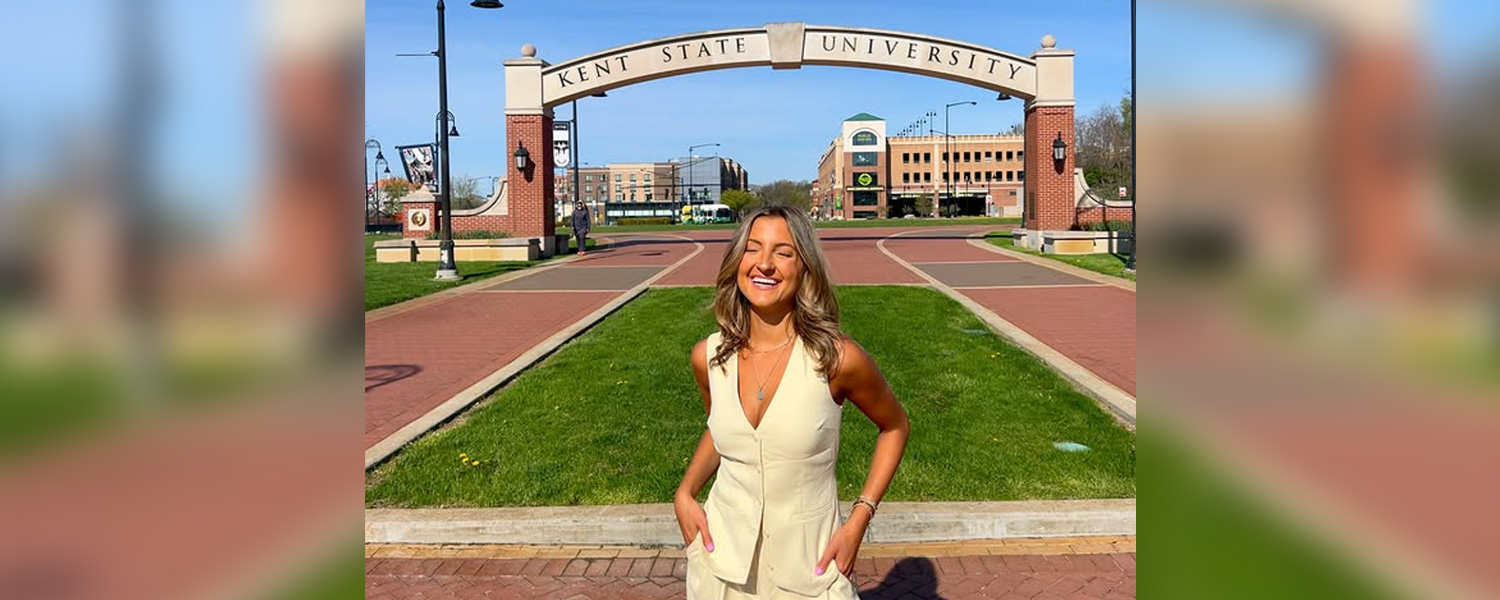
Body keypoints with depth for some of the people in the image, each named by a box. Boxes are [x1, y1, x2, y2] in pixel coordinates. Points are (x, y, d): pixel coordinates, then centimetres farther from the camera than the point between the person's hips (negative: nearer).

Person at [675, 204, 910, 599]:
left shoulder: (837, 358, -18)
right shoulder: (708, 356, -8)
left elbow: (894, 426, -1)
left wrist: (859, 519, -8)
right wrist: (685, 494, -1)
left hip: (807, 565, -3)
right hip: (720, 560, 3)